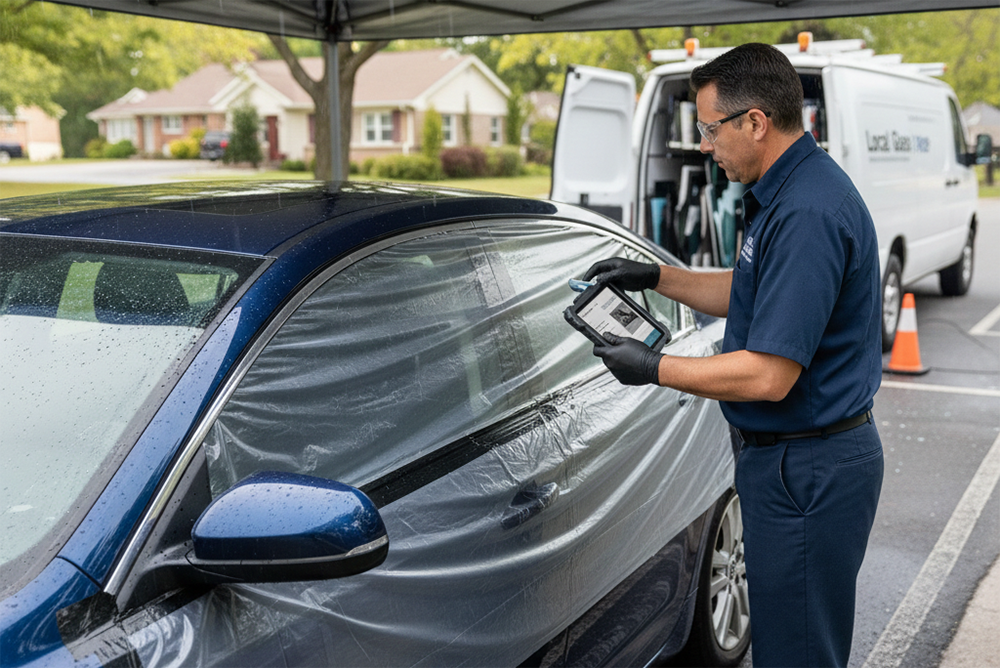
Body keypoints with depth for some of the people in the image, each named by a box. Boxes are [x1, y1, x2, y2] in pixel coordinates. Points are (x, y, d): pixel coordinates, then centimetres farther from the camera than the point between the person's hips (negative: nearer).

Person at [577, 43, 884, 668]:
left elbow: (769, 376, -28)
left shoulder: (806, 212, -26)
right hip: (799, 457, 11)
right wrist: (656, 276, 15)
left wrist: (655, 369, -16)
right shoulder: (788, 191, 9)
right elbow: (753, 296, 23)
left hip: (806, 471, -10)